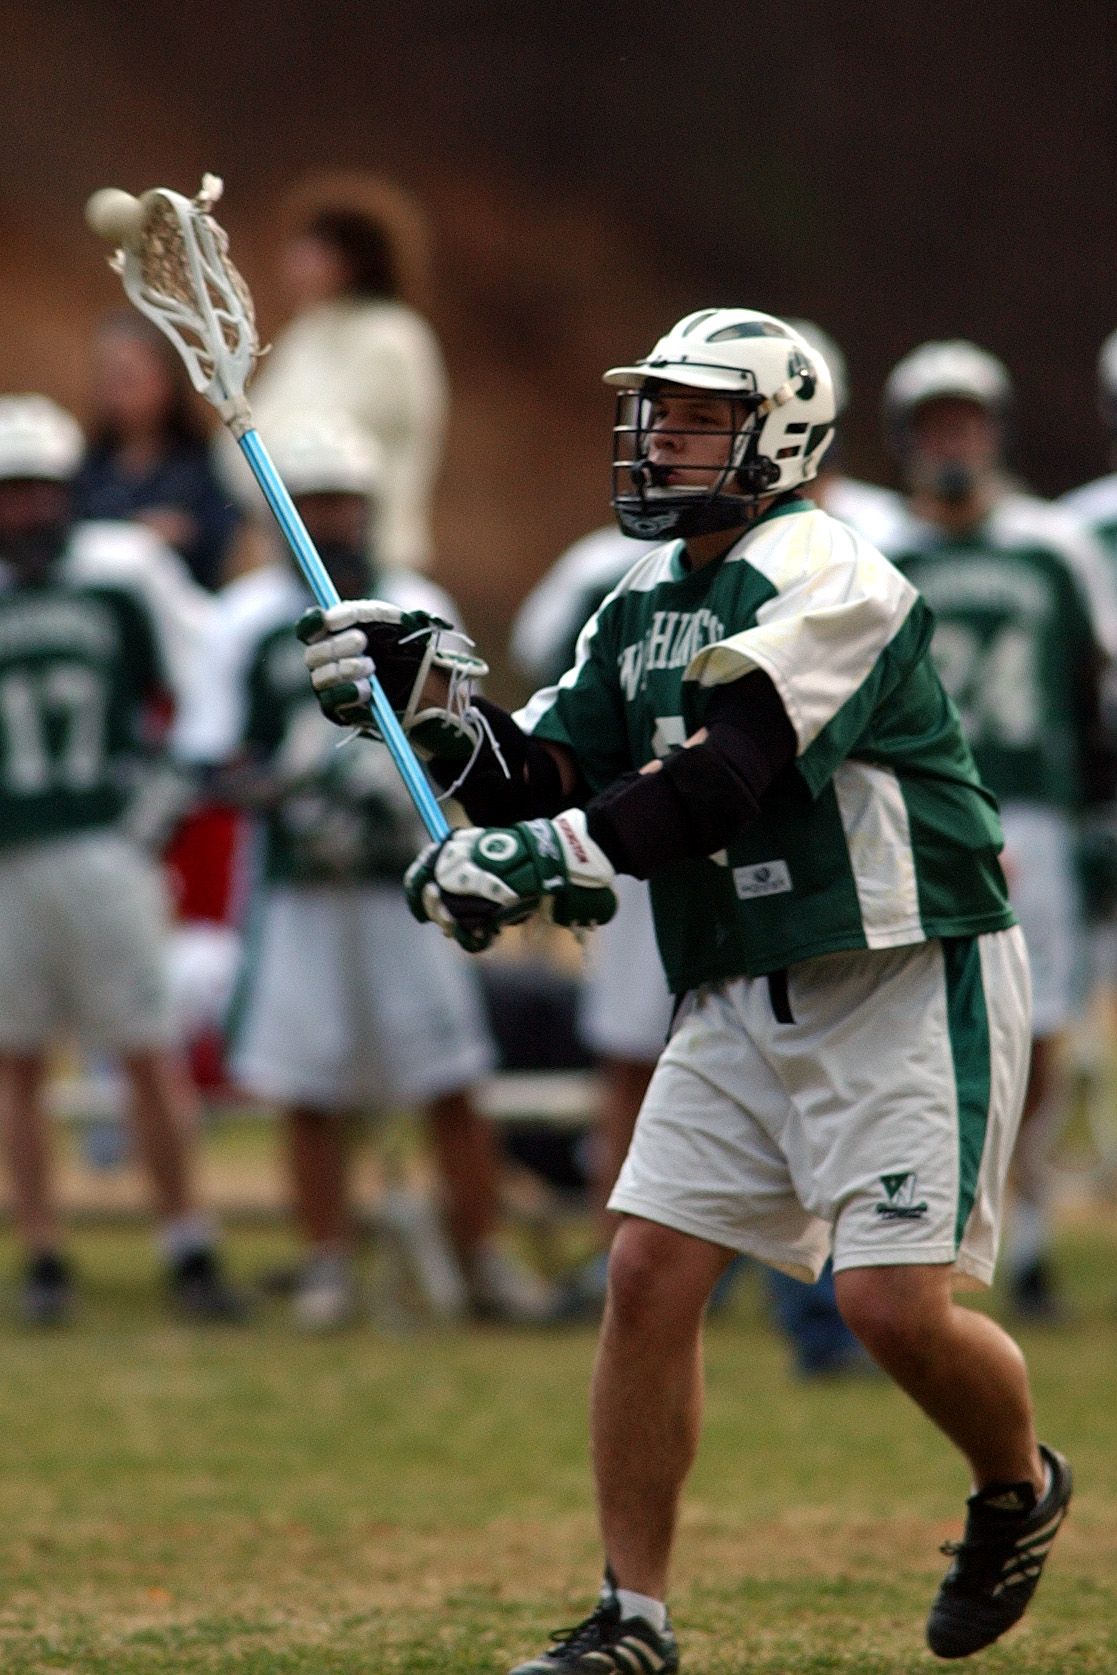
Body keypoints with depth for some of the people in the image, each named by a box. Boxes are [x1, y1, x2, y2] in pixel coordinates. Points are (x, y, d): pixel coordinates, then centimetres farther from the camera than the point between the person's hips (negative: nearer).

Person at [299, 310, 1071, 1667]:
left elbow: (717, 784, -28)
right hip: (743, 996, 8)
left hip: (908, 986, -8)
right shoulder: (647, 601, 12)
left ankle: (1020, 1491, 18)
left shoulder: (824, 582, -16)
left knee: (894, 1300, -14)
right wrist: (424, 704, -7)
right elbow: (552, 778, 7)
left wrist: (543, 856, -34)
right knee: (649, 1268, -3)